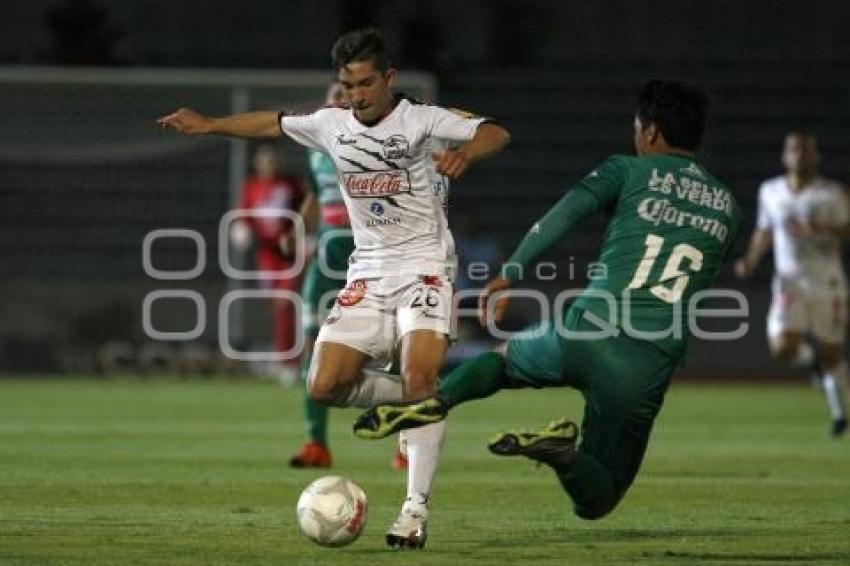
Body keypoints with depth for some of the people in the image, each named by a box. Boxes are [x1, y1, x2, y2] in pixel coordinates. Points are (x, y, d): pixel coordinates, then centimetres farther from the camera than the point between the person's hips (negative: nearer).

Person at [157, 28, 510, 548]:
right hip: (369, 271, 5)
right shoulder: (331, 125, 7)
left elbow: (495, 134, -21)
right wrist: (209, 125, 28)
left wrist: (464, 153, -42)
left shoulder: (422, 120, -8)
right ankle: (417, 402, 15)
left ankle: (416, 509, -23)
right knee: (326, 387, -8)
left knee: (421, 375, -26)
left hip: (423, 266, -5)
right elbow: (273, 123, 25)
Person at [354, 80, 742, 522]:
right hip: (652, 364, 1)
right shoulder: (727, 208, 17)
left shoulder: (629, 171, 8)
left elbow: (567, 211, -7)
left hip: (588, 330, -1)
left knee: (501, 360, 34)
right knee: (596, 498, 13)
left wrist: (510, 273, -7)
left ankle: (437, 401, 0)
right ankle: (563, 451, -24)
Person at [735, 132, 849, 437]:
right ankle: (809, 356, 18)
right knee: (783, 349, -17)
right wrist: (751, 260, 5)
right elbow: (764, 232, 19)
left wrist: (821, 229, -24)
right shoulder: (770, 191, 6)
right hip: (790, 284, 2)